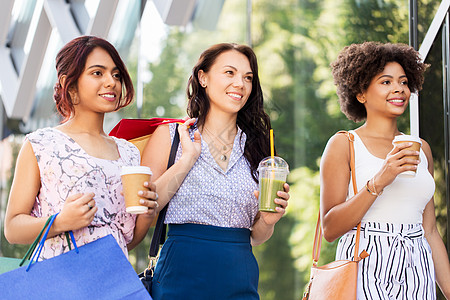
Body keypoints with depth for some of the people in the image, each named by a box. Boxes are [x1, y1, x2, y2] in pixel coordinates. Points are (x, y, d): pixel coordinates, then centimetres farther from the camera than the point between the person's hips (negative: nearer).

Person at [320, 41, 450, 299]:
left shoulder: (421, 149, 14)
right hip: (366, 270, -4)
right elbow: (330, 229, -9)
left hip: (417, 275, 5)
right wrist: (378, 182, -19)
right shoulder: (344, 144, -1)